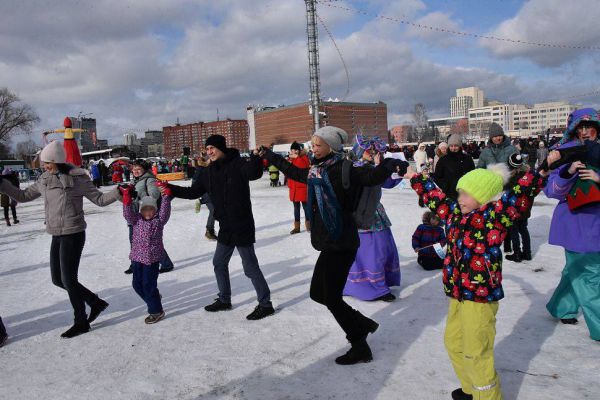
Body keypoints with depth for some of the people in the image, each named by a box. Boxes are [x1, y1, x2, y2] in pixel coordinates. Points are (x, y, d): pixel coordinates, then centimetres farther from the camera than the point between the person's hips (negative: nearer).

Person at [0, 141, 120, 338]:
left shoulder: (76, 178, -10)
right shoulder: (44, 180, 8)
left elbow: (99, 199, -6)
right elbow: (23, 196, 19)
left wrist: (118, 192, -22)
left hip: (73, 234, -7)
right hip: (57, 236, 7)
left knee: (68, 280, -1)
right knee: (58, 279, 11)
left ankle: (81, 322, 17)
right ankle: (96, 302, 27)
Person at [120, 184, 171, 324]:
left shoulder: (159, 220, -3)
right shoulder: (136, 219, 4)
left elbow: (165, 210, -15)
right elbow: (128, 214, -11)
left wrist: (166, 194, -22)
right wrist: (127, 198, -21)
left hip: (152, 258, -5)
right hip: (137, 257, 5)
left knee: (149, 285, -2)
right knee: (137, 284, 12)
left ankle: (156, 311, 14)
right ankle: (154, 298, 37)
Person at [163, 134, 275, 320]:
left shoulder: (238, 164, -14)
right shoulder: (208, 172, 7)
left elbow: (254, 173, -34)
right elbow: (193, 192, 13)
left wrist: (256, 157, -52)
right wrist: (170, 189, 5)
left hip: (242, 226, -8)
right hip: (225, 227, 8)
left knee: (250, 266, -3)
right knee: (219, 263, 19)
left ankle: (265, 304, 12)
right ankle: (224, 300, 37)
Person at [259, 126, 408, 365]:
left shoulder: (341, 170, -14)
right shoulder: (316, 171, 11)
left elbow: (372, 177, -28)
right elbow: (294, 172, 29)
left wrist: (391, 165, -49)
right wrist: (270, 156, 40)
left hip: (341, 244, -9)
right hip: (330, 243, 9)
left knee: (331, 298, -3)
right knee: (318, 293, 16)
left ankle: (360, 347, 15)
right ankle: (363, 325, 29)